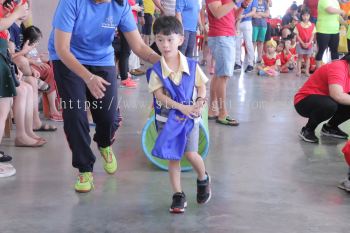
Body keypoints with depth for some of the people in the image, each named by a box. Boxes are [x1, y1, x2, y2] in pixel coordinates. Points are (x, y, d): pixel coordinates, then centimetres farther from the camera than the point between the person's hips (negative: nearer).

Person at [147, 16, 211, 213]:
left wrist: (200, 102, -17)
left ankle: (203, 178, 24)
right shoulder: (157, 70, -9)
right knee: (173, 157, 2)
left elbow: (201, 87, 3)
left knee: (191, 154, -8)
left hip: (190, 117, -1)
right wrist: (181, 107, -23)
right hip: (168, 118, 1)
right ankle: (178, 195, 14)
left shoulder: (192, 66, -6)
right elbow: (159, 95, -13)